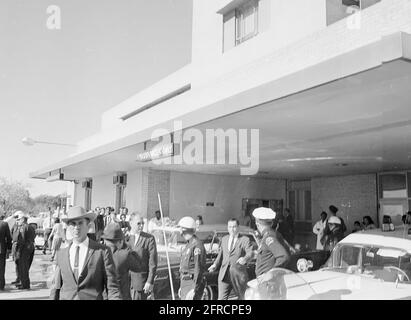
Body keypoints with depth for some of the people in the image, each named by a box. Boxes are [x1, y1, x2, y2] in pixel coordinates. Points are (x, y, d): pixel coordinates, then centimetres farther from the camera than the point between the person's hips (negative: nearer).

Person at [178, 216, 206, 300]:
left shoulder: (197, 245, -16)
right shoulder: (189, 245, 15)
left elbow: (199, 269, -21)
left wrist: (194, 290, -24)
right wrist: (181, 287, 21)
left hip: (193, 284, -10)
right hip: (185, 283, 10)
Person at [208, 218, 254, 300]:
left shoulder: (244, 239, 0)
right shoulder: (224, 239, 16)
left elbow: (250, 253, -14)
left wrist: (245, 259, -36)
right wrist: (215, 265, 4)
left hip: (238, 273, -3)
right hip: (224, 274, 3)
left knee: (242, 297, 12)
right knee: (221, 298, -5)